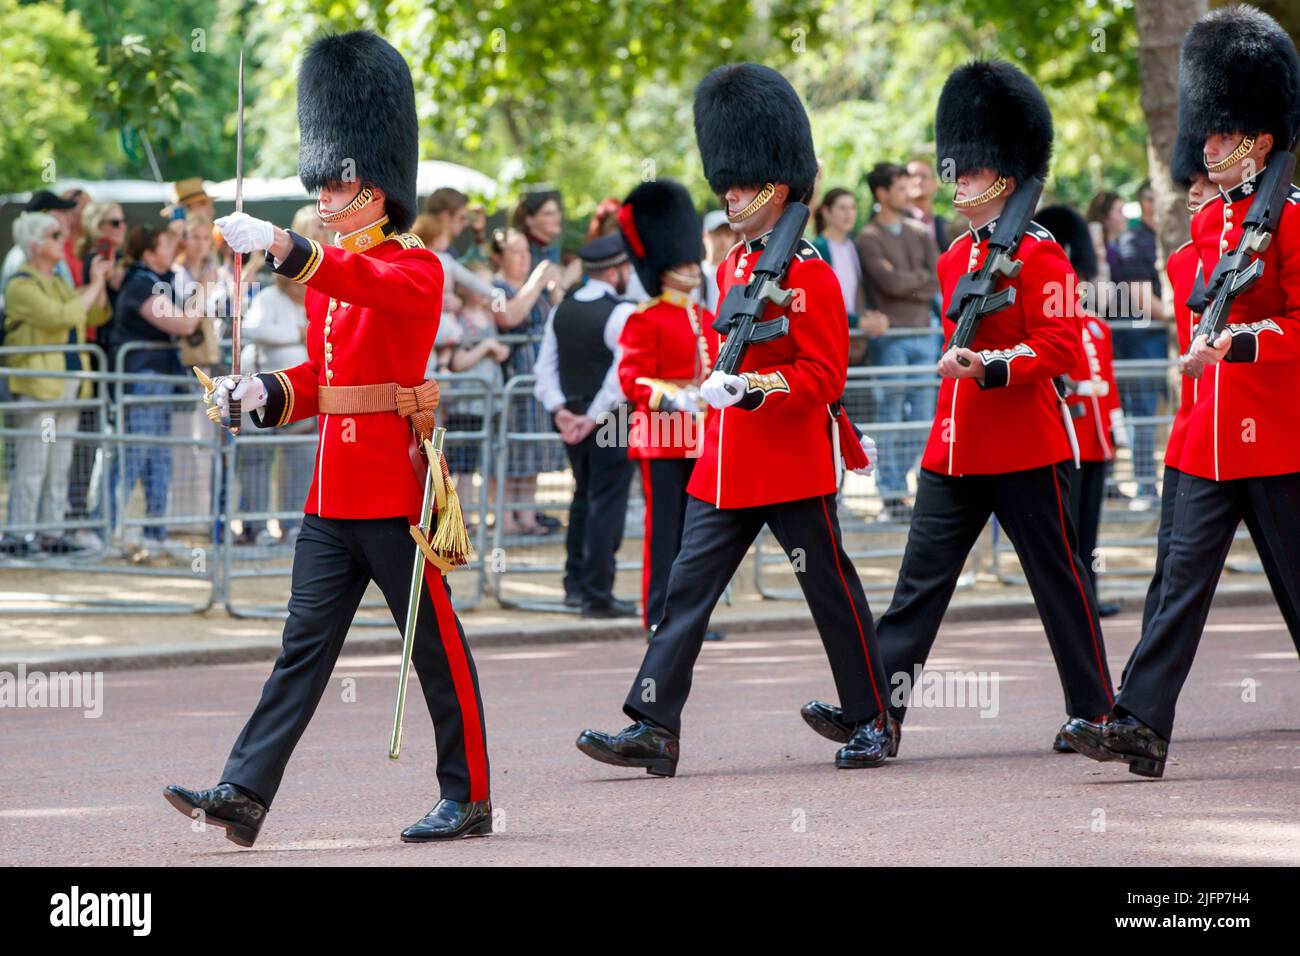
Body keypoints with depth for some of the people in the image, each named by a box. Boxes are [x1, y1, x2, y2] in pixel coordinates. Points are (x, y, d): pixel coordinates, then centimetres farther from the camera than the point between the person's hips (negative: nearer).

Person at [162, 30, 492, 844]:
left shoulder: (416, 270, -7)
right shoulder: (327, 276, 15)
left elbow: (373, 287, -30)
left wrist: (282, 246, -42)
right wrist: (263, 394, 1)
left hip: (394, 486, -7)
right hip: (333, 492, 7)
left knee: (438, 649, 1)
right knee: (303, 646, 2)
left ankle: (469, 799, 10)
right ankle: (246, 794, -4)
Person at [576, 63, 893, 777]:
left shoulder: (808, 273, -11)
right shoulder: (733, 265, 13)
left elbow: (824, 376, -16)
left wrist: (752, 386, -26)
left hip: (792, 467, -8)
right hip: (723, 469, 8)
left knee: (832, 592, 4)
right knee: (687, 588, -1)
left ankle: (872, 723, 16)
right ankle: (653, 729, -3)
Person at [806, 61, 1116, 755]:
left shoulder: (1038, 254, -9)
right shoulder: (955, 257, 14)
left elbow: (1061, 346, -17)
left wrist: (988, 367, -28)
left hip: (1025, 451, -7)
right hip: (952, 454, 7)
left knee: (1058, 580, 4)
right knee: (920, 580, 0)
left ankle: (1094, 711, 16)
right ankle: (880, 707, -3)